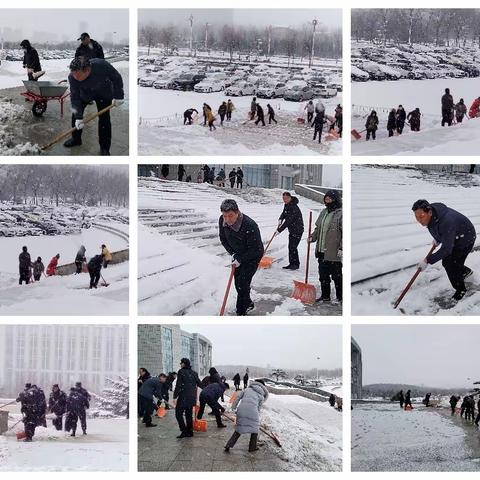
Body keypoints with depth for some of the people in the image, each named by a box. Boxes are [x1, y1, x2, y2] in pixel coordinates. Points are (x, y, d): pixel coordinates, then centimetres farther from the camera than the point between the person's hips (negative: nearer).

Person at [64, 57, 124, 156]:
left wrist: (118, 96, -20)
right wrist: (78, 117, -30)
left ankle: (104, 148, 4)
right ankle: (76, 139, 26)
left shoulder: (101, 65, -41)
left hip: (104, 93, -2)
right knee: (75, 113, 2)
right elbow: (75, 97, -25)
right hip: (85, 93, 2)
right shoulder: (72, 77, -33)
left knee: (104, 118, -7)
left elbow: (116, 78, -23)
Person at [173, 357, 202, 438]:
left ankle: (184, 431, -9)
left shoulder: (181, 372, -9)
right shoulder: (194, 373, 10)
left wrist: (175, 396, -11)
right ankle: (190, 431, 17)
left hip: (183, 397, -7)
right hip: (192, 397, 7)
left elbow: (178, 385, -13)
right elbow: (199, 384, 17)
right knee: (189, 415, 15)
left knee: (179, 414, -1)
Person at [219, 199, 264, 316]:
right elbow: (223, 239, 1)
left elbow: (255, 249, -26)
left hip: (253, 256, -6)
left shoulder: (250, 226, -37)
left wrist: (240, 260, -24)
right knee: (238, 283, 12)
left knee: (243, 283, -11)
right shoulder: (222, 221, -18)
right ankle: (248, 304, 35)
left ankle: (241, 313, 0)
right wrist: (233, 253, -9)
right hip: (238, 255, 6)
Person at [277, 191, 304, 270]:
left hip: (297, 230, -10)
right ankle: (291, 264, 17)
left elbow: (288, 221, -27)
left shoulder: (294, 207, -24)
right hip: (291, 230, 10)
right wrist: (280, 220, -4)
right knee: (290, 247, 11)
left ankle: (296, 264, -2)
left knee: (293, 247, -11)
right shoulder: (286, 205, 7)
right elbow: (284, 214, 20)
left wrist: (279, 230, -24)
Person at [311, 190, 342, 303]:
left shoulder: (340, 214, -12)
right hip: (322, 251, 8)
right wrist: (313, 237, 4)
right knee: (323, 275, 14)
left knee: (337, 276, 2)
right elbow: (318, 228, 22)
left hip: (334, 252, -8)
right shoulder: (324, 212, 12)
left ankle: (340, 297, 13)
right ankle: (325, 296, 25)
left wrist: (341, 248, -18)